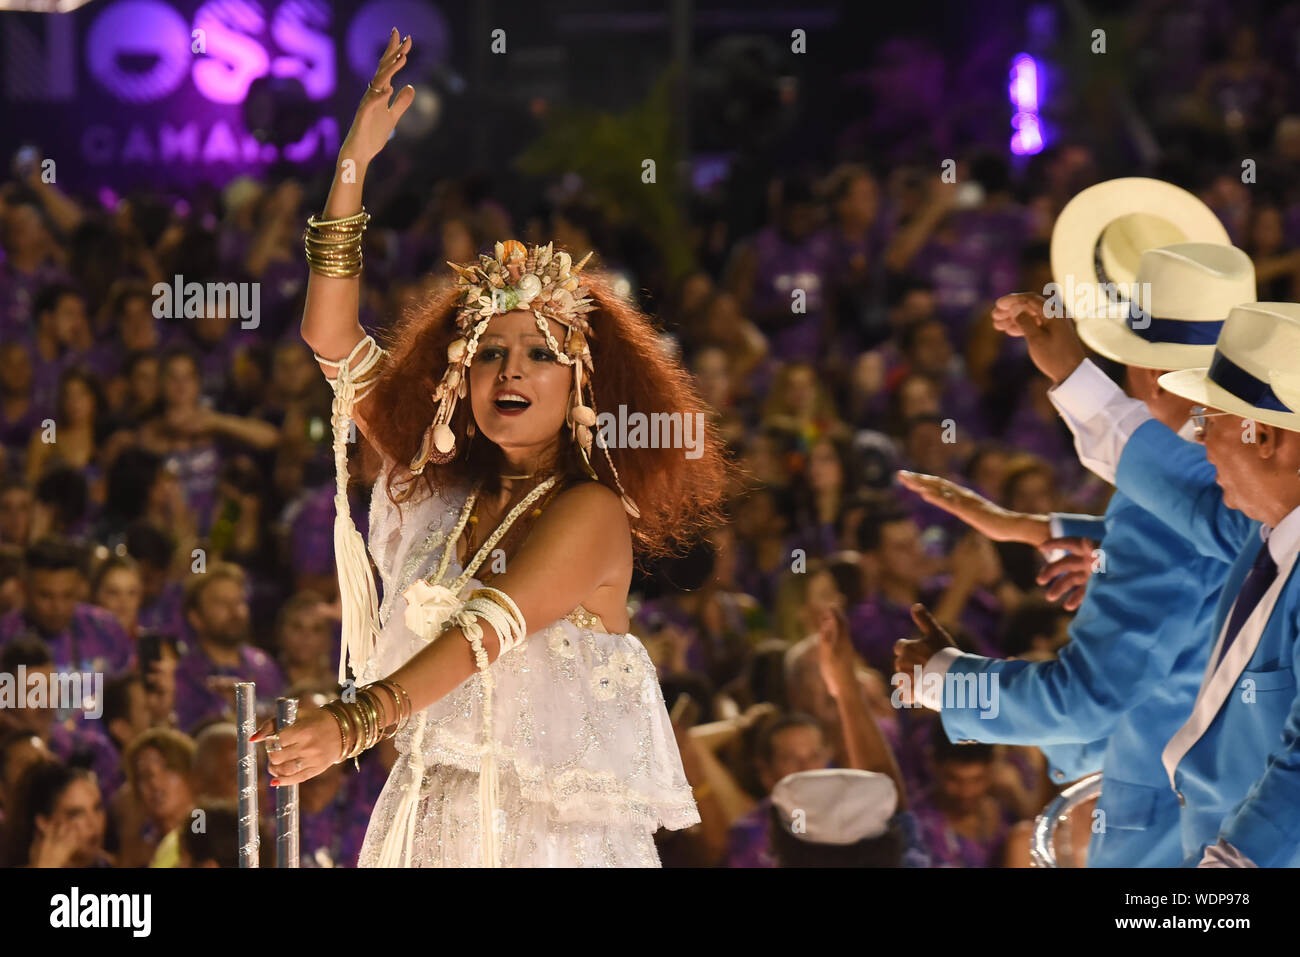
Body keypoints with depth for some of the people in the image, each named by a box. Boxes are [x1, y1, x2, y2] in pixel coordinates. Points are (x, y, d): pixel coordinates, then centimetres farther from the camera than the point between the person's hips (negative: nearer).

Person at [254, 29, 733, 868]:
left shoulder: (592, 513, -9)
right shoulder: (433, 488, 8)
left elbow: (491, 627, -23)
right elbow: (333, 341, 10)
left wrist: (357, 719, -38)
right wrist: (355, 163, 4)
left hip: (557, 830, -5)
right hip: (428, 821, 5)